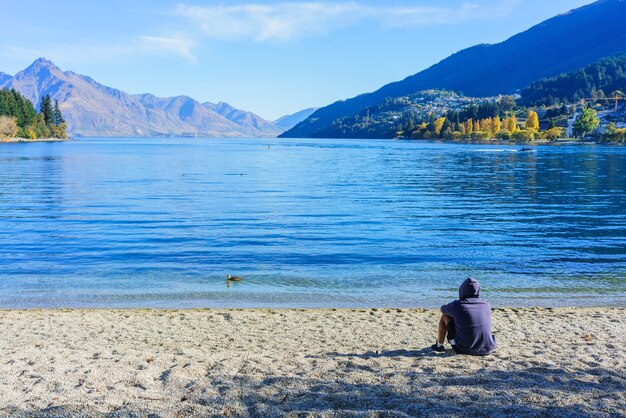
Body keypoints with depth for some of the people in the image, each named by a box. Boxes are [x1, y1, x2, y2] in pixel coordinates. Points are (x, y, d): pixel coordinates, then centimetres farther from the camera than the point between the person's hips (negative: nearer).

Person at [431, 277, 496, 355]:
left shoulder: (456, 305, -10)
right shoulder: (487, 305, 0)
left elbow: (443, 309, 15)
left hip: (465, 349, -3)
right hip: (487, 350, 3)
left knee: (444, 316, 13)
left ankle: (439, 345, 27)